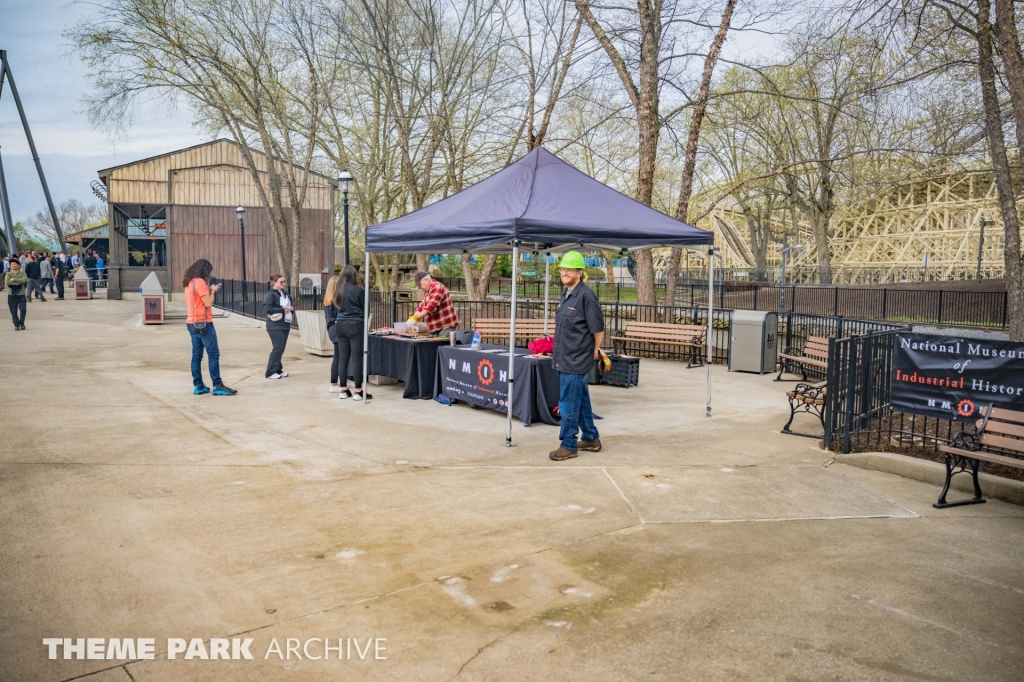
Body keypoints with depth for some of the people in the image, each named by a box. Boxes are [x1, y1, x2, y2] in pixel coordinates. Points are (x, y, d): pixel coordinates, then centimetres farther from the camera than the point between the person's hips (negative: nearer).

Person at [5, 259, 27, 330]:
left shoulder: (23, 274, 4)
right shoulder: (8, 274, 3)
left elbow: (24, 280, -18)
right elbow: (7, 282, -16)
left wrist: (14, 279, -16)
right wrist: (18, 282, -15)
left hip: (21, 295, -1)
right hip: (11, 295, 1)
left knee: (22, 310, -7)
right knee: (13, 312, 2)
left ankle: (22, 323, 15)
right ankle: (17, 325, 13)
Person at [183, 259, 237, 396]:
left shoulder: (189, 283, 14)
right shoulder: (200, 282, -13)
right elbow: (208, 303, -15)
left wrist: (209, 290, 12)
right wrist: (212, 291, 0)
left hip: (192, 323, 9)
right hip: (203, 323, -9)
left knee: (197, 355, 8)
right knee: (213, 354, -7)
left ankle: (198, 386, 9)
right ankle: (217, 386, -8)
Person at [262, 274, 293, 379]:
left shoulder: (285, 293, 14)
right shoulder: (270, 294, -8)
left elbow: (289, 306, 24)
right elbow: (267, 308, -18)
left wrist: (291, 309, 0)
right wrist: (283, 310, -20)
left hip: (285, 324, 8)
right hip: (275, 325, -7)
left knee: (281, 348, 9)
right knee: (278, 347, -11)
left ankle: (278, 370, 19)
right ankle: (270, 372, -5)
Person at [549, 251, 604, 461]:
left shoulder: (585, 295, -17)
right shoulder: (566, 294, 10)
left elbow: (598, 328, -14)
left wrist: (594, 351, -3)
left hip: (576, 360, -9)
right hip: (565, 358, 9)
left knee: (569, 404, -2)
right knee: (581, 400, 18)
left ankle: (568, 445, 9)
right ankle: (591, 438, 30)